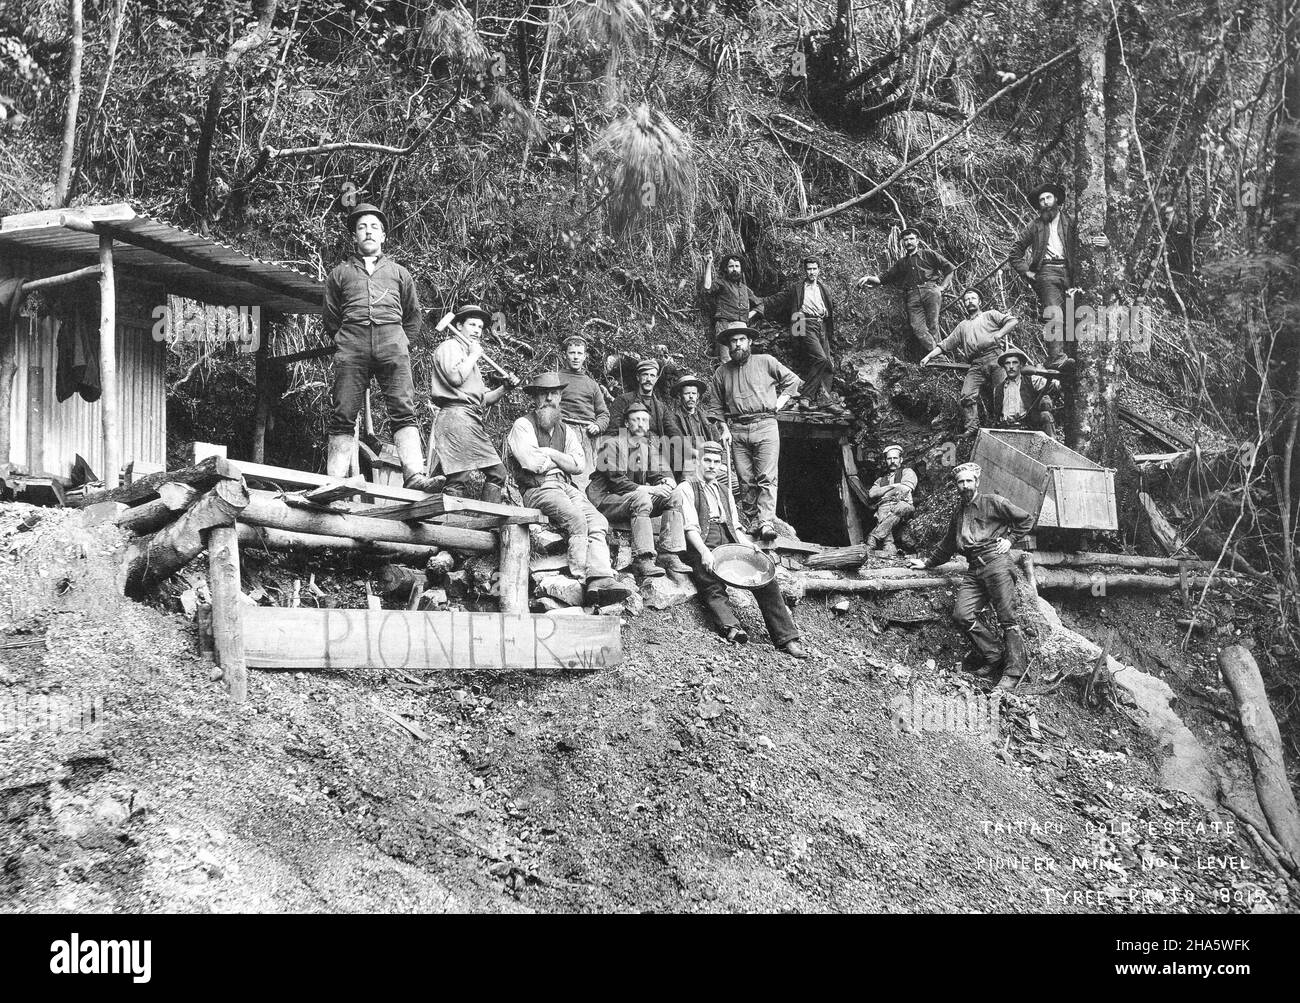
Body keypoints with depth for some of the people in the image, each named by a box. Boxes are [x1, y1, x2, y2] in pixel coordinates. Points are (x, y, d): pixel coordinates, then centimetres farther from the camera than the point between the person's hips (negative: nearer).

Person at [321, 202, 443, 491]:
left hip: (392, 340, 0)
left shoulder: (399, 273, 26)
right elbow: (330, 317, 24)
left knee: (404, 410, -16)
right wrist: (341, 340, 12)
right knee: (343, 414, -10)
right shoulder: (340, 273, 24)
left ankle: (415, 475, -29)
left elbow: (413, 316, 28)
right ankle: (335, 480, -14)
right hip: (351, 343, 0)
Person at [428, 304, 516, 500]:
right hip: (457, 415, -10)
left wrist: (504, 388, 11)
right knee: (459, 477, -18)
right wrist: (474, 355, -2)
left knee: (497, 472, 3)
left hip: (473, 421, 10)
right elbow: (455, 377, -17)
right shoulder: (450, 346, 3)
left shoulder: (469, 358, 32)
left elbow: (483, 399, 28)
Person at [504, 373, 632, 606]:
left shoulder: (566, 430, 24)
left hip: (567, 486, 6)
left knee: (598, 522, -20)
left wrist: (549, 454, -1)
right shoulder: (523, 425, 5)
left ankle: (600, 579, -36)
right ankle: (583, 581, -31)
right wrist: (560, 461, 6)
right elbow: (533, 462, -10)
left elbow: (579, 464, 11)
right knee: (576, 518, -31)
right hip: (537, 489, -6)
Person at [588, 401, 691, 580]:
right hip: (605, 500, -7)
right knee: (641, 497, -36)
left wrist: (666, 482, -15)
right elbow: (615, 481, -17)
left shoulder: (651, 445, 14)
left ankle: (669, 554, -22)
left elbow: (658, 474, 12)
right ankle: (643, 560, -42)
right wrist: (648, 489, -24)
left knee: (673, 495, -14)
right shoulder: (613, 443, -8)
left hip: (638, 498, 7)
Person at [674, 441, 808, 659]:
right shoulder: (685, 489, 7)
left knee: (765, 577, -17)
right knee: (713, 591, -32)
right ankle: (731, 628, -58)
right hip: (702, 550, -5)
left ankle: (787, 638, -21)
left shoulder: (724, 492, 28)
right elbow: (690, 527, -6)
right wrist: (704, 552, -23)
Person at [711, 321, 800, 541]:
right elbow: (717, 406, 18)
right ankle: (751, 521, 5)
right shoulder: (721, 372, 14)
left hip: (765, 426, -3)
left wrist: (780, 401, 6)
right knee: (745, 480, 0)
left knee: (767, 478, -12)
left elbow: (792, 380, 16)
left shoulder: (765, 362, 9)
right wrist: (724, 429, 7)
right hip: (737, 430, 3)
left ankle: (767, 522, -20)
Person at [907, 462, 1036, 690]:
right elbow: (947, 547, 37)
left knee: (1007, 618, -10)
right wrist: (927, 563, 38)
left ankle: (1013, 673, -11)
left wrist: (1009, 539, 0)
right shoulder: (958, 514, 25)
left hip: (995, 562, -6)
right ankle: (993, 656, 0)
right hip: (973, 570, 6)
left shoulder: (992, 501, 6)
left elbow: (1026, 520, 7)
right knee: (961, 615, -12)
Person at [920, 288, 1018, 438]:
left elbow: (1012, 321, 8)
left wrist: (998, 335, -6)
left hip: (995, 359, -4)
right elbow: (945, 344, 29)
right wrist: (928, 357, 19)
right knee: (967, 396, -15)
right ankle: (972, 428, -17)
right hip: (975, 365, 4)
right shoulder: (962, 326, 33)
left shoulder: (990, 315, 21)